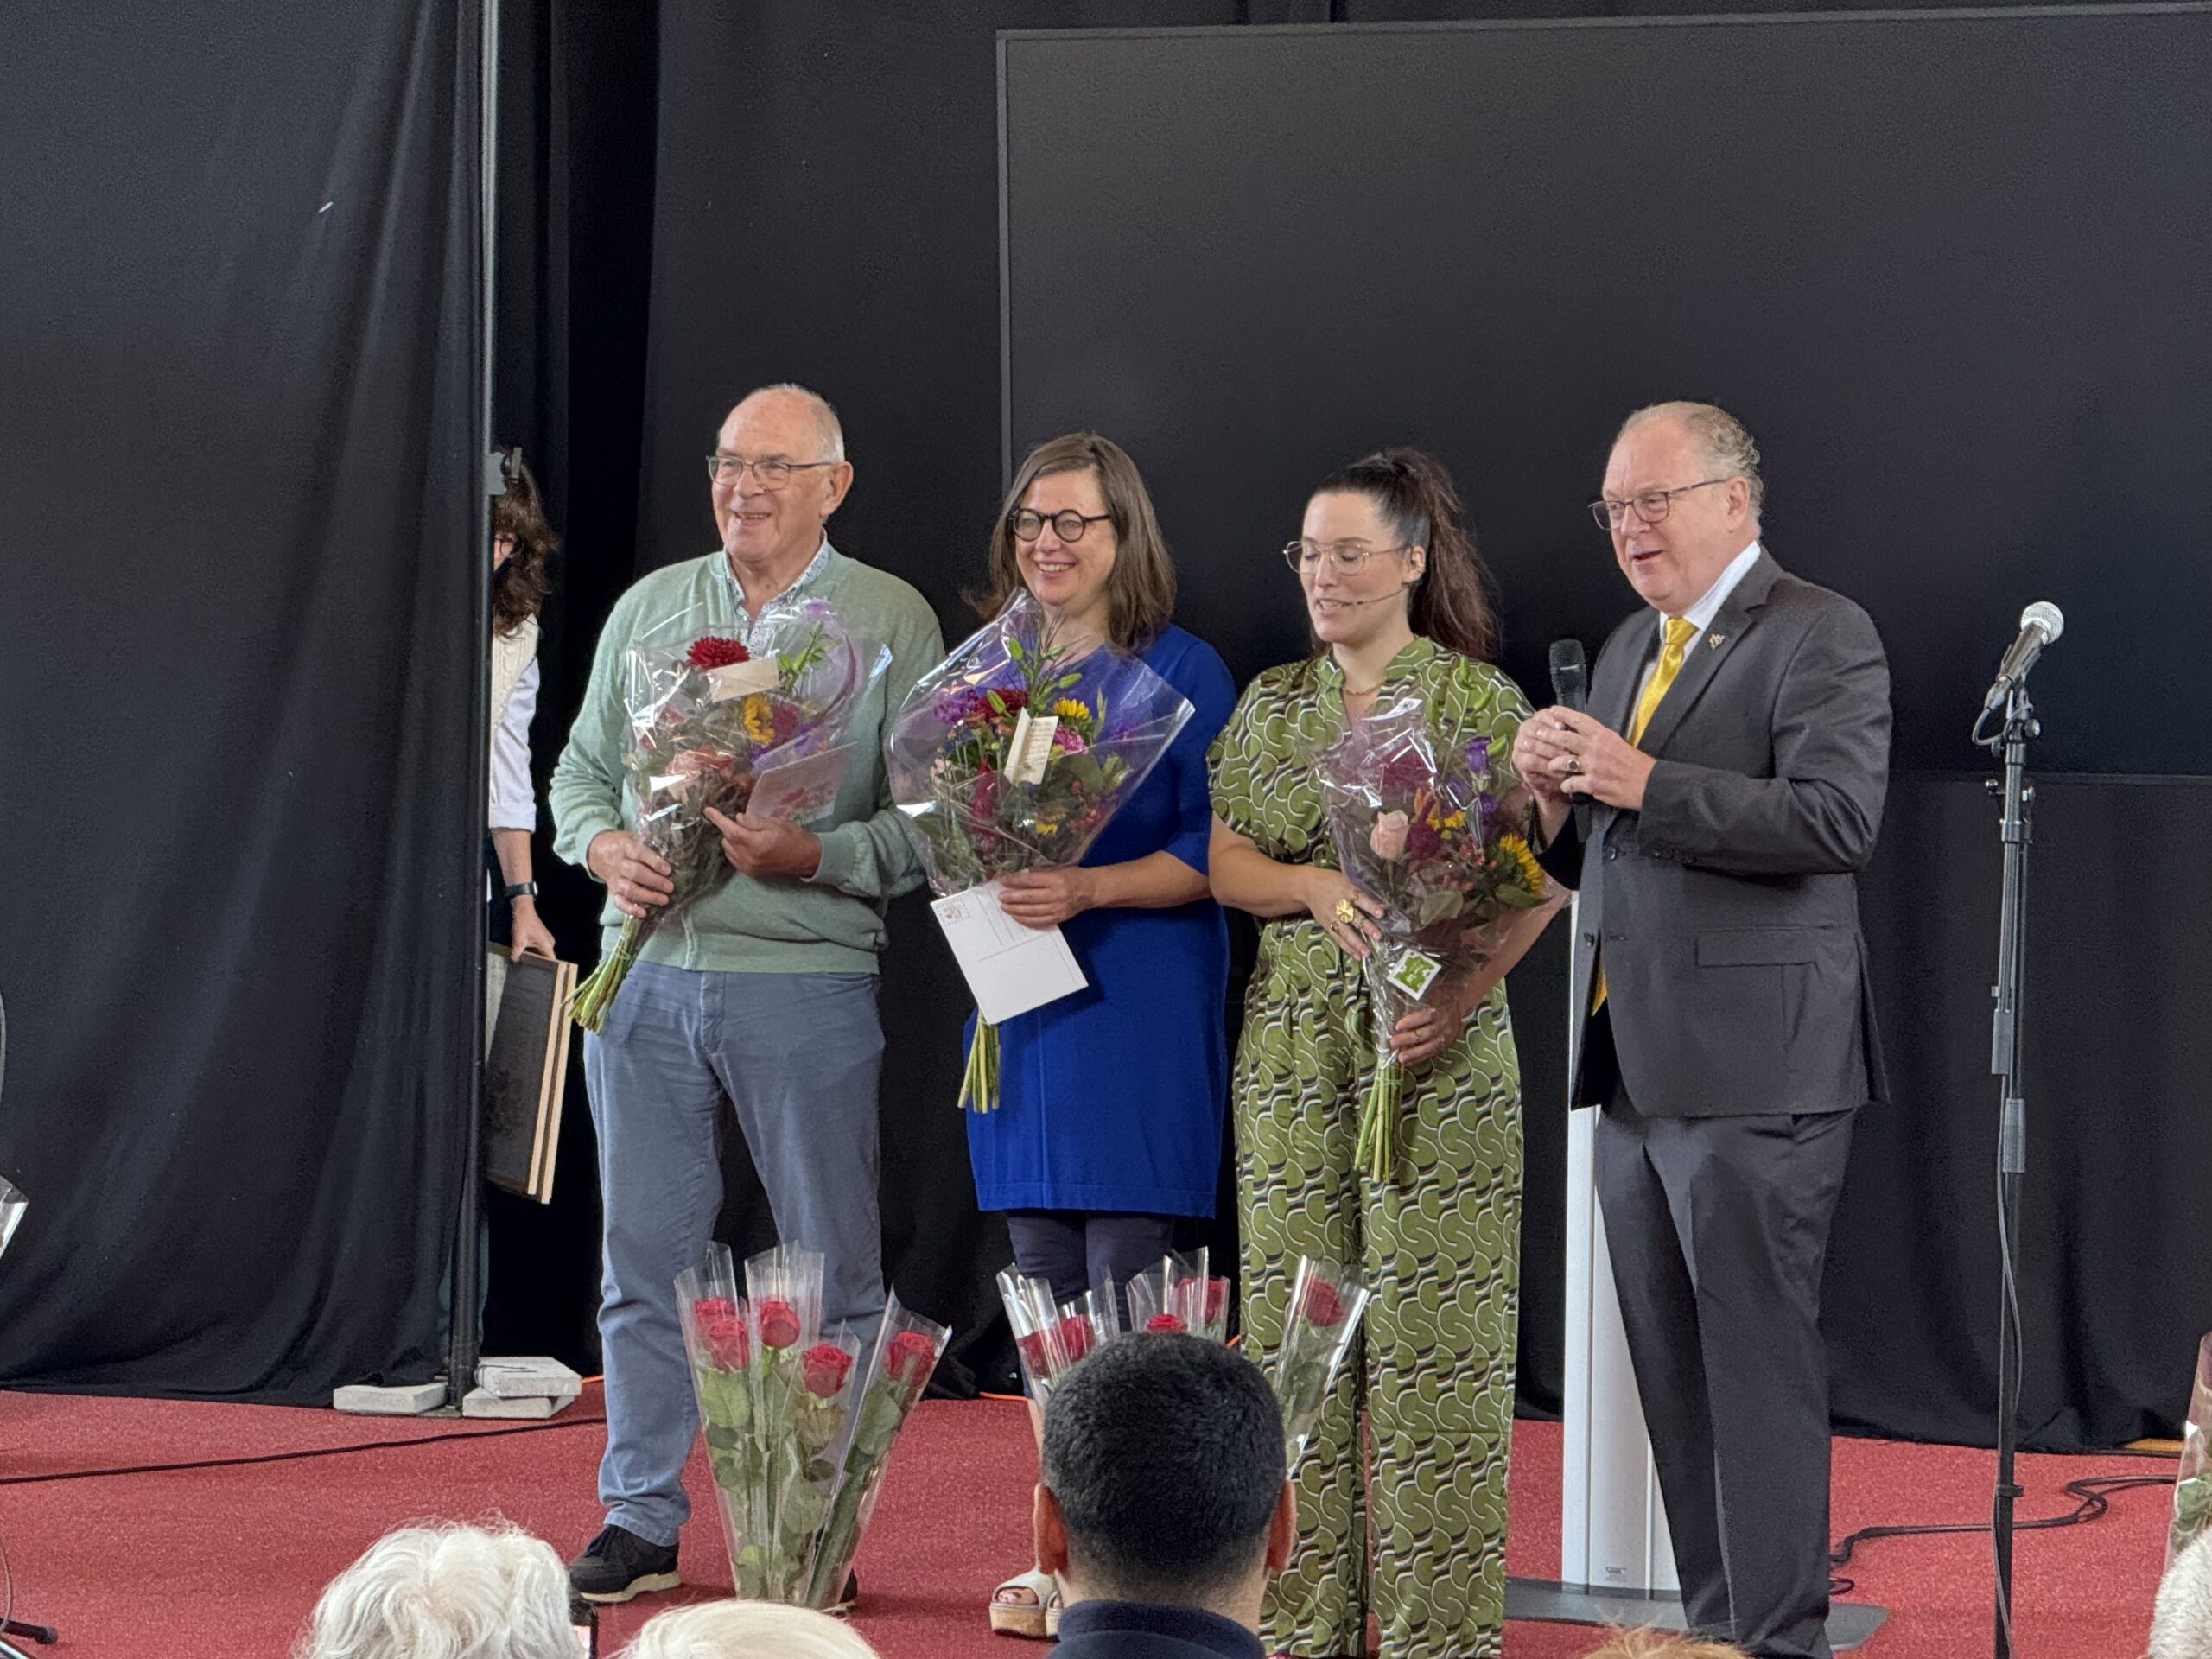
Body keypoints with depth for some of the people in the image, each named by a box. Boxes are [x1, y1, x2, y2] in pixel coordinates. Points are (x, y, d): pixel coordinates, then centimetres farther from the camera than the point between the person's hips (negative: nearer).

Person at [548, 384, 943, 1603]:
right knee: (643, 1259, 6)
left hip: (807, 984, -3)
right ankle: (640, 1522, 14)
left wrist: (812, 856, -19)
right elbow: (581, 767, 17)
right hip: (647, 972, 3)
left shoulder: (891, 621, 1)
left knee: (831, 1270, 2)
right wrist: (604, 845, -4)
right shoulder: (649, 606, 12)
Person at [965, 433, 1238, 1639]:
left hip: (1140, 1008, -5)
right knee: (1044, 1289, 6)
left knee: (1127, 1285, -8)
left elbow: (1212, 852, -8)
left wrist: (1087, 888, -21)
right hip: (1022, 999, 5)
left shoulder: (1182, 671, -3)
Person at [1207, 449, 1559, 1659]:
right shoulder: (1270, 705, 12)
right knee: (1294, 1321, 4)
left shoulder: (1478, 699, -1)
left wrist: (1463, 993, -18)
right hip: (1294, 1048, 4)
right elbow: (1222, 863, 8)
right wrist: (1315, 886, -12)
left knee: (1431, 1321, -4)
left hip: (1435, 1051, -4)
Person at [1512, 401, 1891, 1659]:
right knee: (1673, 1369, 11)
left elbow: (1837, 818, -20)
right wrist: (1558, 793, 2)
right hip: (1636, 1070, 8)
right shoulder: (1630, 649, 20)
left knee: (1759, 1361, -7)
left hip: (1754, 1069, -8)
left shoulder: (1821, 636, -6)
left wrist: (1645, 784, -22)